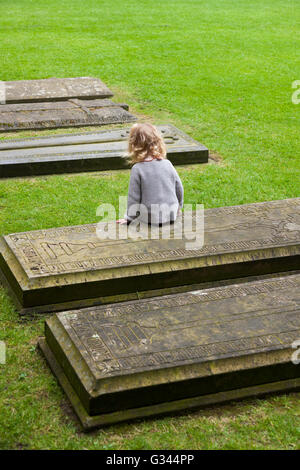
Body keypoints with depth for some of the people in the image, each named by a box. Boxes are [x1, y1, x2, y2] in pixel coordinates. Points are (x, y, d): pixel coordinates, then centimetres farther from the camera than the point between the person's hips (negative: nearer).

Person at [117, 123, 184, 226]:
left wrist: (129, 218, 4)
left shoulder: (137, 169, -14)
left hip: (150, 219, -4)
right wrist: (178, 207, 25)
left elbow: (134, 197, -9)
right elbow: (179, 188, 7)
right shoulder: (167, 164, -3)